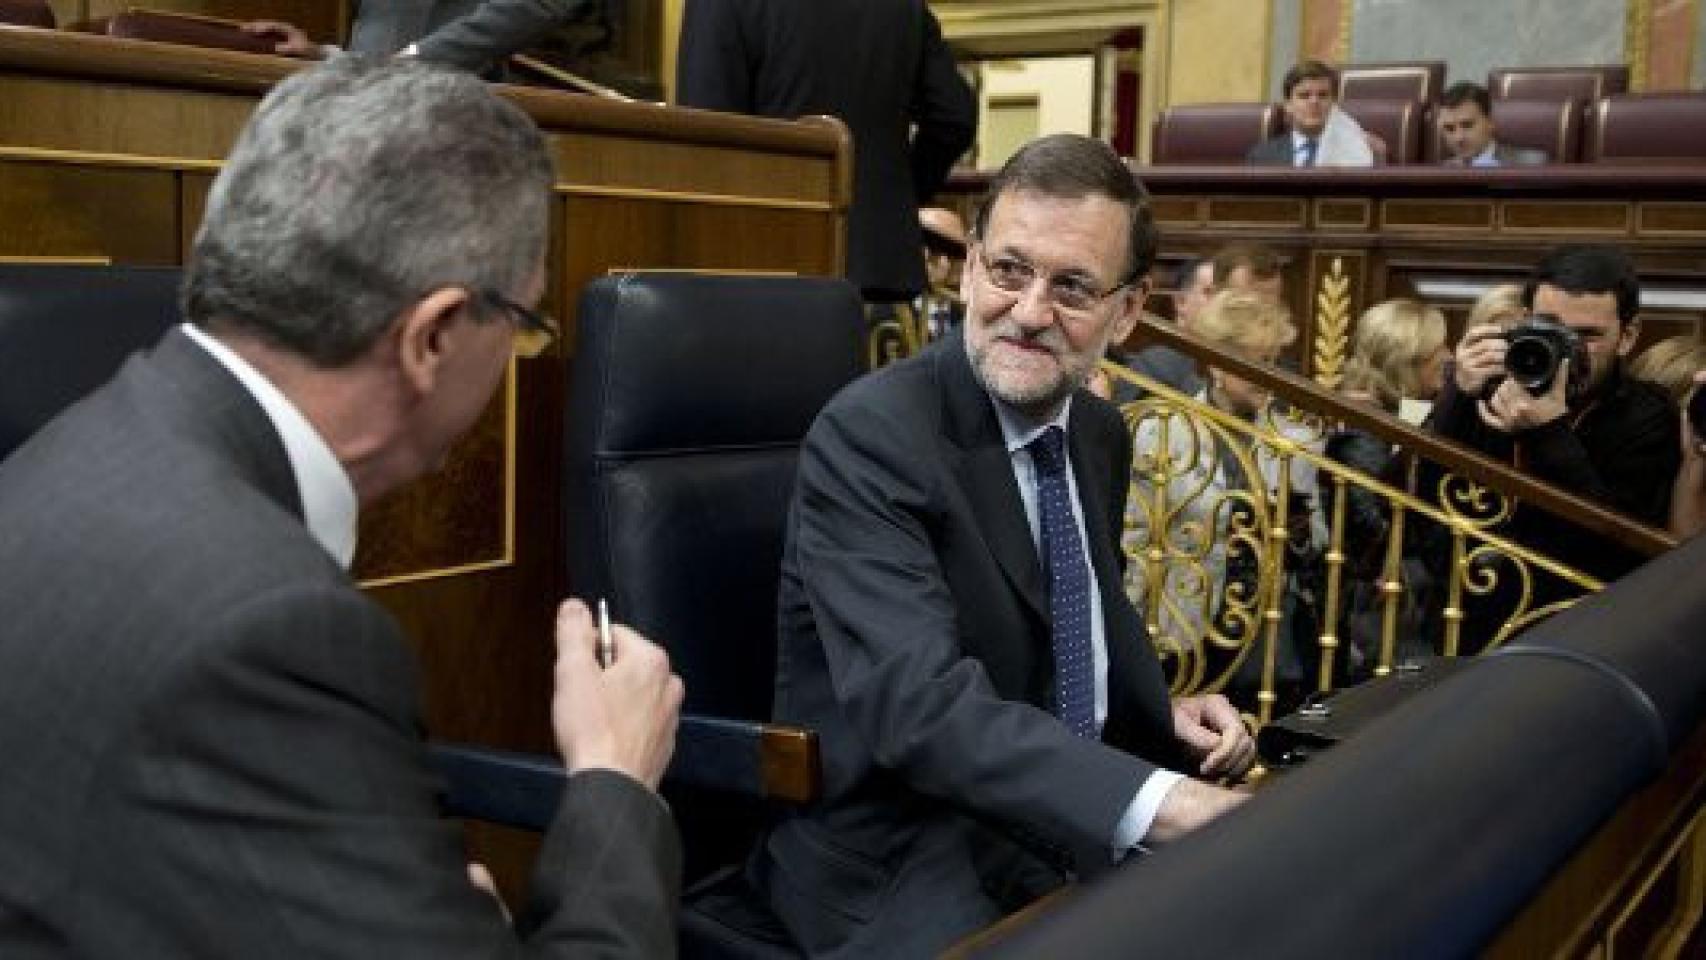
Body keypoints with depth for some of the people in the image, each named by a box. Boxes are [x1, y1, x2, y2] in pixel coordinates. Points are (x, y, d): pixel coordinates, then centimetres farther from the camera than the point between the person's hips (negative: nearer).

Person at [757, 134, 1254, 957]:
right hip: (903, 858, -7)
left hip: (1079, 822, 8)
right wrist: (1161, 805, -40)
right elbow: (919, 703, -31)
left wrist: (1166, 710, 1)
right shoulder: (868, 436, -19)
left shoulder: (1100, 434, 5)